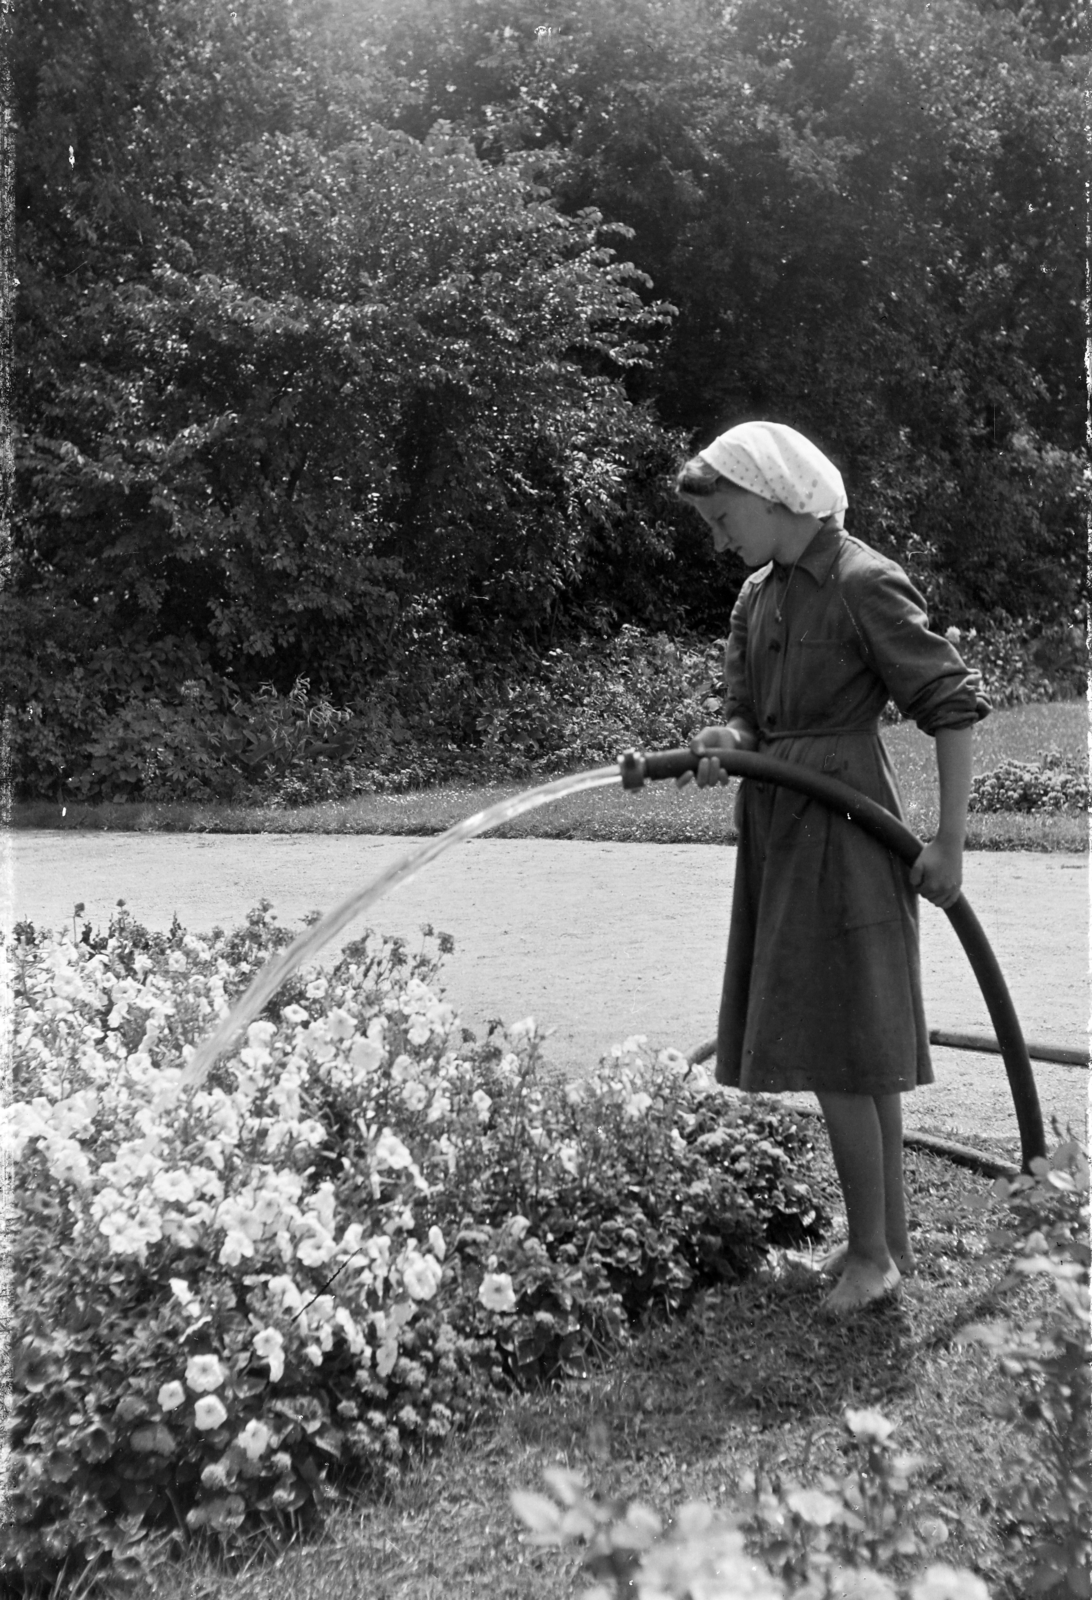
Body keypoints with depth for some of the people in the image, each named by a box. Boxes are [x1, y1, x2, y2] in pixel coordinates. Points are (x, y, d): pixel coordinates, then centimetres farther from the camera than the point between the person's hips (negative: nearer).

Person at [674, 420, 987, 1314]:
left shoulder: (866, 585, -14)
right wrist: (727, 742, -9)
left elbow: (957, 702, -15)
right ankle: (891, 1238, 26)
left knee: (837, 1050, -4)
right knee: (860, 1052, 14)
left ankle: (871, 1253, 11)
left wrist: (950, 844, -16)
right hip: (780, 833, 8)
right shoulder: (758, 596, 11)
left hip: (844, 835, -8)